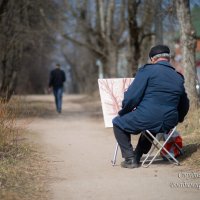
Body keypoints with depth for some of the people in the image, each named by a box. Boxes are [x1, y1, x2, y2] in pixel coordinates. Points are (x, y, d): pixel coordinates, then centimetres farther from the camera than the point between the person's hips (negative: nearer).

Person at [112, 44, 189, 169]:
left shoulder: (148, 70, -5)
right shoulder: (179, 78, 13)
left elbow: (132, 96, -9)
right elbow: (184, 105, 22)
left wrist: (123, 112, 9)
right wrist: (176, 120, 40)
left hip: (146, 119, -6)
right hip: (168, 124, 7)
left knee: (118, 123, 19)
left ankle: (130, 159, 11)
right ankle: (137, 157, 44)